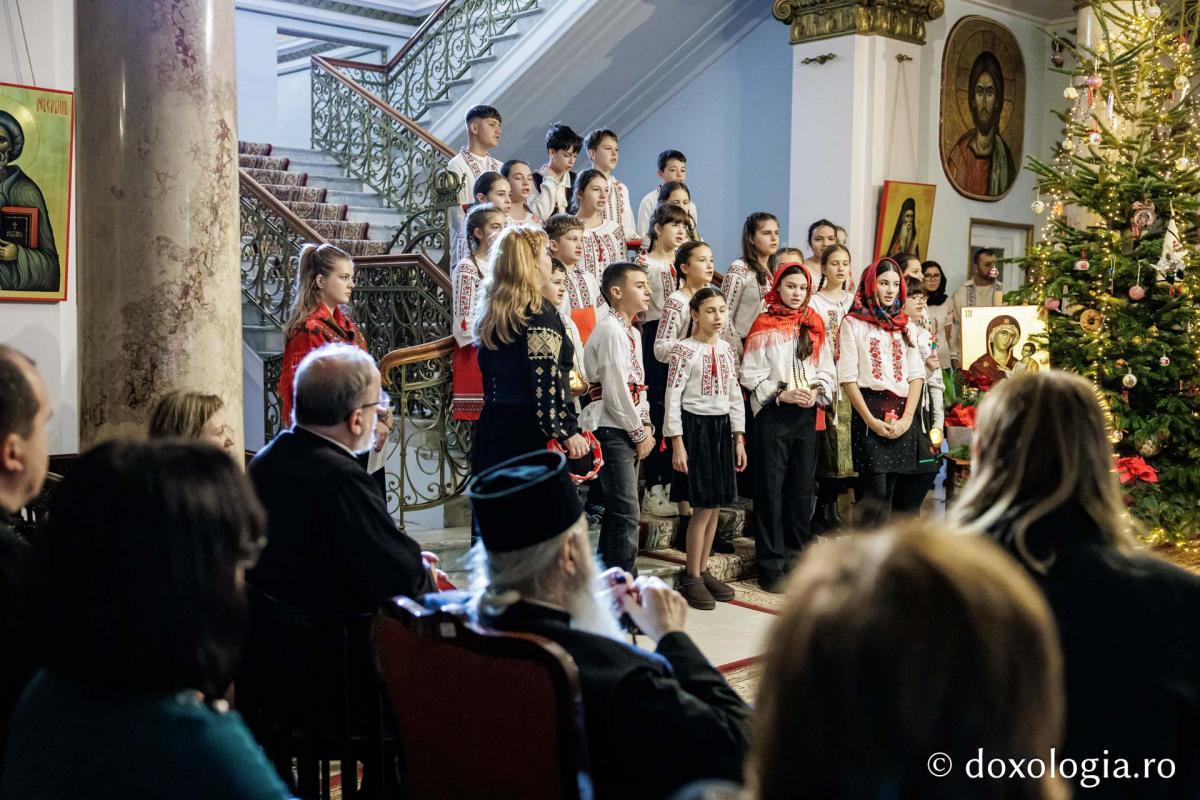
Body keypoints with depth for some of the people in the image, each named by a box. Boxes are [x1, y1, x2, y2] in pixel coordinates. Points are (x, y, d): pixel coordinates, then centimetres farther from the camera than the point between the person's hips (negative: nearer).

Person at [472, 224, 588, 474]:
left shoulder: (492, 310, 11)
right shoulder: (538, 312, -13)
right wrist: (568, 432, -17)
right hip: (533, 431, -8)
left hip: (493, 425, 8)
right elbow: (547, 379, -19)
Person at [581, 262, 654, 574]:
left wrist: (646, 425, 6)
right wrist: (640, 433, -11)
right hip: (611, 428, -10)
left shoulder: (631, 332, 16)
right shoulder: (610, 329, -14)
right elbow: (616, 390, -19)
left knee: (616, 510, 14)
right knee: (627, 514, -9)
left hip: (629, 431, 10)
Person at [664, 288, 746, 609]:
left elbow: (735, 396, 14)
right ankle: (691, 578, 5)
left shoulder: (727, 350, 10)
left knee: (716, 505, 8)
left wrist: (739, 439, 10)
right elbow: (673, 398, -11)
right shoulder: (684, 350, -8)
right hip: (695, 426, -6)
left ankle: (703, 570, 20)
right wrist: (677, 444, -16)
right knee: (703, 505, -7)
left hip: (722, 427, 6)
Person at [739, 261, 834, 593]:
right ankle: (771, 564, 5)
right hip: (772, 413, -5)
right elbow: (751, 374, -7)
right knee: (771, 487, -2)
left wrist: (816, 391, -9)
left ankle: (797, 558, 21)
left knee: (802, 486, 9)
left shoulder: (814, 325, 12)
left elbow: (827, 370, 10)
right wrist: (782, 394, -16)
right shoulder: (764, 326, -2)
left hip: (806, 415, 5)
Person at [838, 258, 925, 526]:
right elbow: (847, 377, -5)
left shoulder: (905, 325, 16)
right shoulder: (853, 323, 2)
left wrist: (907, 417, -3)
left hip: (902, 415, 5)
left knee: (889, 492, 7)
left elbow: (916, 374, 11)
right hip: (869, 410, -5)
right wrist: (871, 420, -12)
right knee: (875, 493, -10)